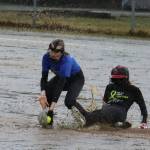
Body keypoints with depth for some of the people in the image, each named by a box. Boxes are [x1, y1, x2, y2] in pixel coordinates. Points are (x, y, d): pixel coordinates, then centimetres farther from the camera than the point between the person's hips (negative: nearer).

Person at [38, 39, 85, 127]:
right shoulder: (47, 57, -23)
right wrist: (43, 92, -45)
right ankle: (49, 120, -7)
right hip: (61, 77, 6)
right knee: (45, 93, -23)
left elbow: (61, 83, -45)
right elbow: (44, 77, -23)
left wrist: (52, 107, -50)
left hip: (77, 78, -6)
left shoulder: (67, 60, -40)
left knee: (69, 101, -31)